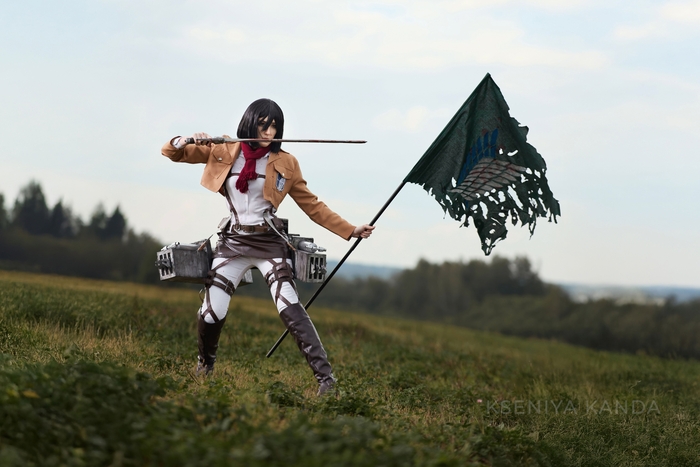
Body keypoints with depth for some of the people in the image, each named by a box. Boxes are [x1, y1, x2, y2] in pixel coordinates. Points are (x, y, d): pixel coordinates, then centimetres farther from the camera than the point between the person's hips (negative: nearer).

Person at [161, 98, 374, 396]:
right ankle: (205, 365, 26)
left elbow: (312, 206, 7)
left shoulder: (284, 164, 1)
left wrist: (350, 230, 2)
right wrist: (185, 142, -17)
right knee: (210, 315, -6)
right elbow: (172, 153, 7)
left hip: (269, 244, -1)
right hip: (233, 243, 1)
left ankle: (325, 376, -22)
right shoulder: (223, 152, 3)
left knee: (289, 308, -21)